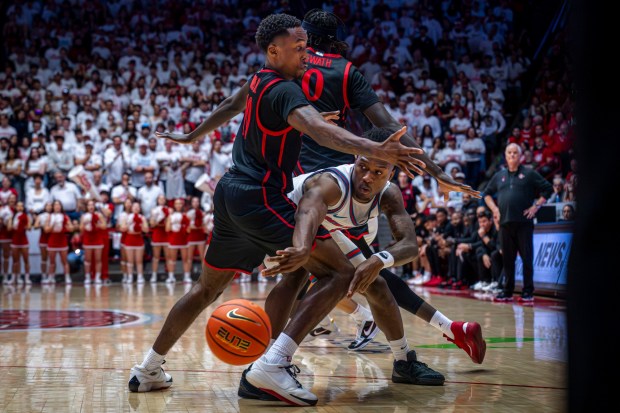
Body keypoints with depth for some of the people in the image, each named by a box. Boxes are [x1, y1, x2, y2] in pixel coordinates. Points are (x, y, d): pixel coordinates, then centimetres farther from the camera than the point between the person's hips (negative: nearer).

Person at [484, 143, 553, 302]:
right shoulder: (499, 176, 16)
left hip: (524, 222, -4)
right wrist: (494, 208, 11)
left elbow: (548, 189, 4)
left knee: (527, 258, -3)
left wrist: (536, 206, -4)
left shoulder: (529, 174, 5)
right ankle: (507, 292, 14)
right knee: (507, 259, 7)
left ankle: (528, 292, 1)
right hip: (505, 222, 4)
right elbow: (487, 193, 26)